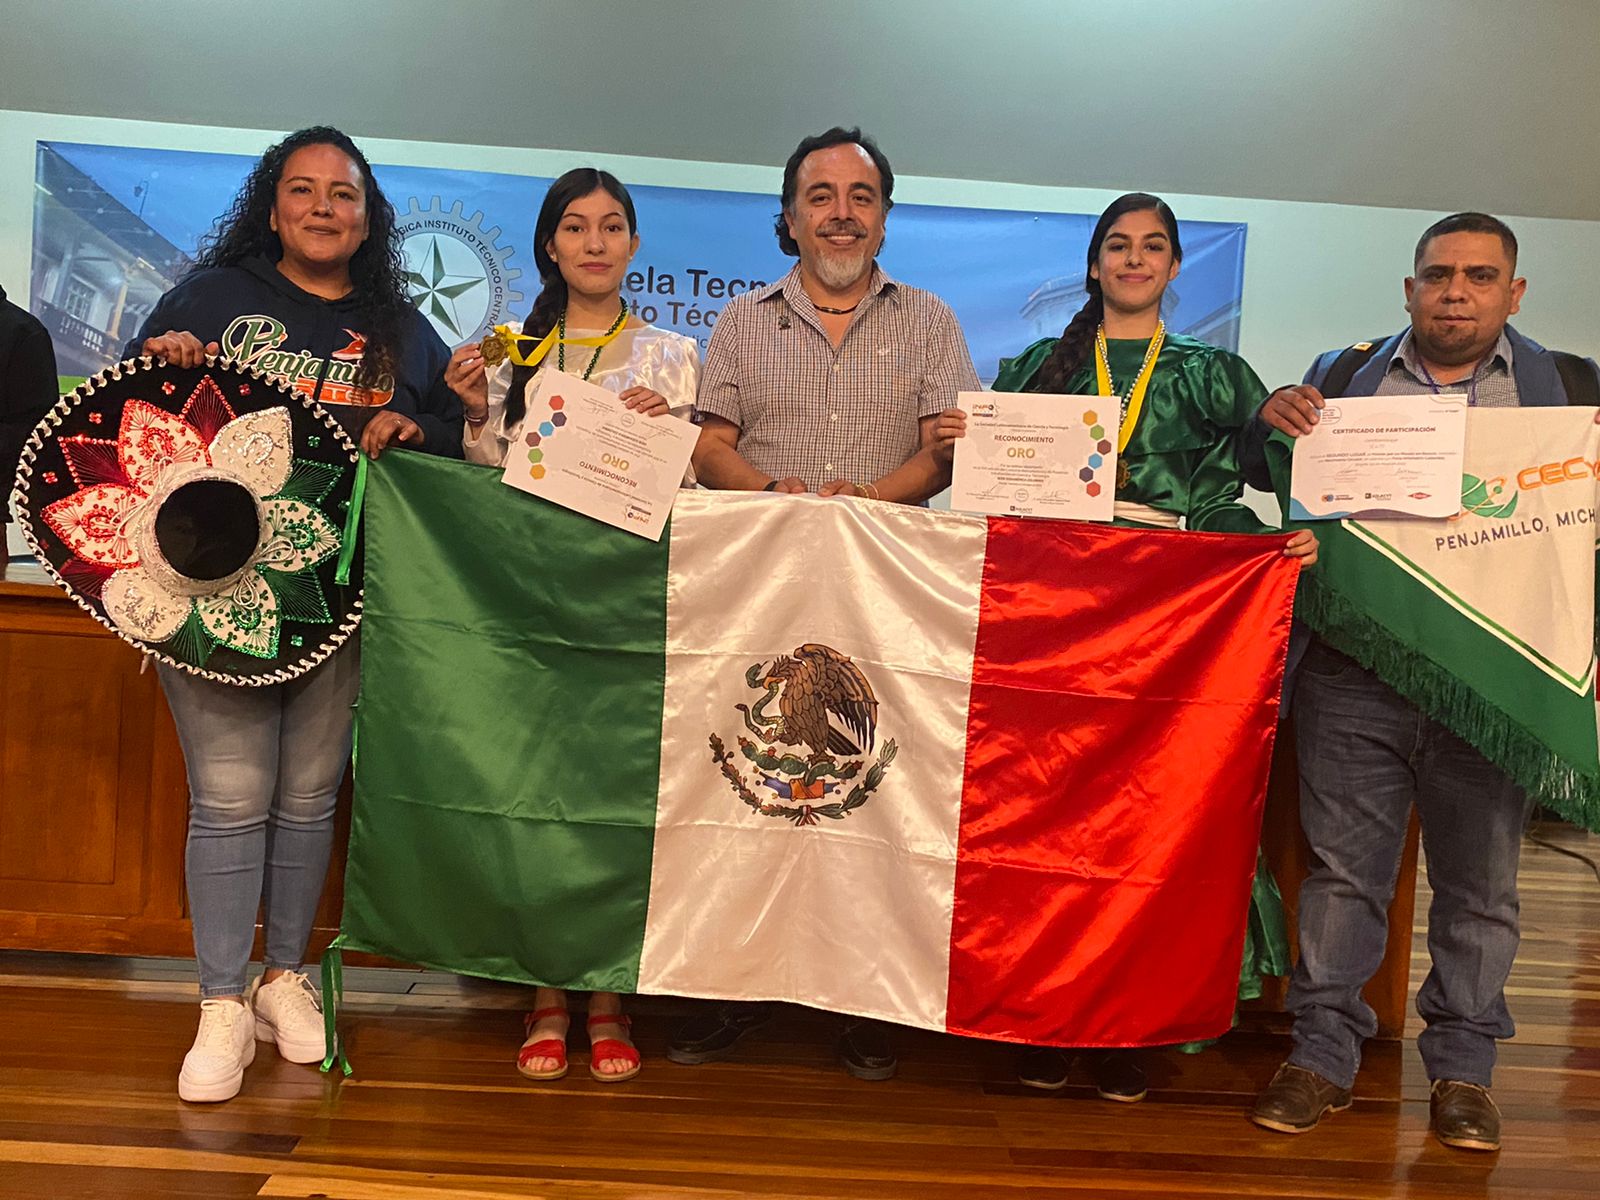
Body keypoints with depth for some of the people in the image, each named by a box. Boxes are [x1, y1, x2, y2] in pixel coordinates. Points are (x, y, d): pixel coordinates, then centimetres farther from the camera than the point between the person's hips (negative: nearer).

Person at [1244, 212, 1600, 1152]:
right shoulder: (1346, 374, 11)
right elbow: (1266, 476, 16)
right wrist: (1274, 421, -5)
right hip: (1354, 667, 0)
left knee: (1479, 881, 9)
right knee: (1344, 865, 5)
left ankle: (1463, 1067, 24)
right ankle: (1324, 1053, 17)